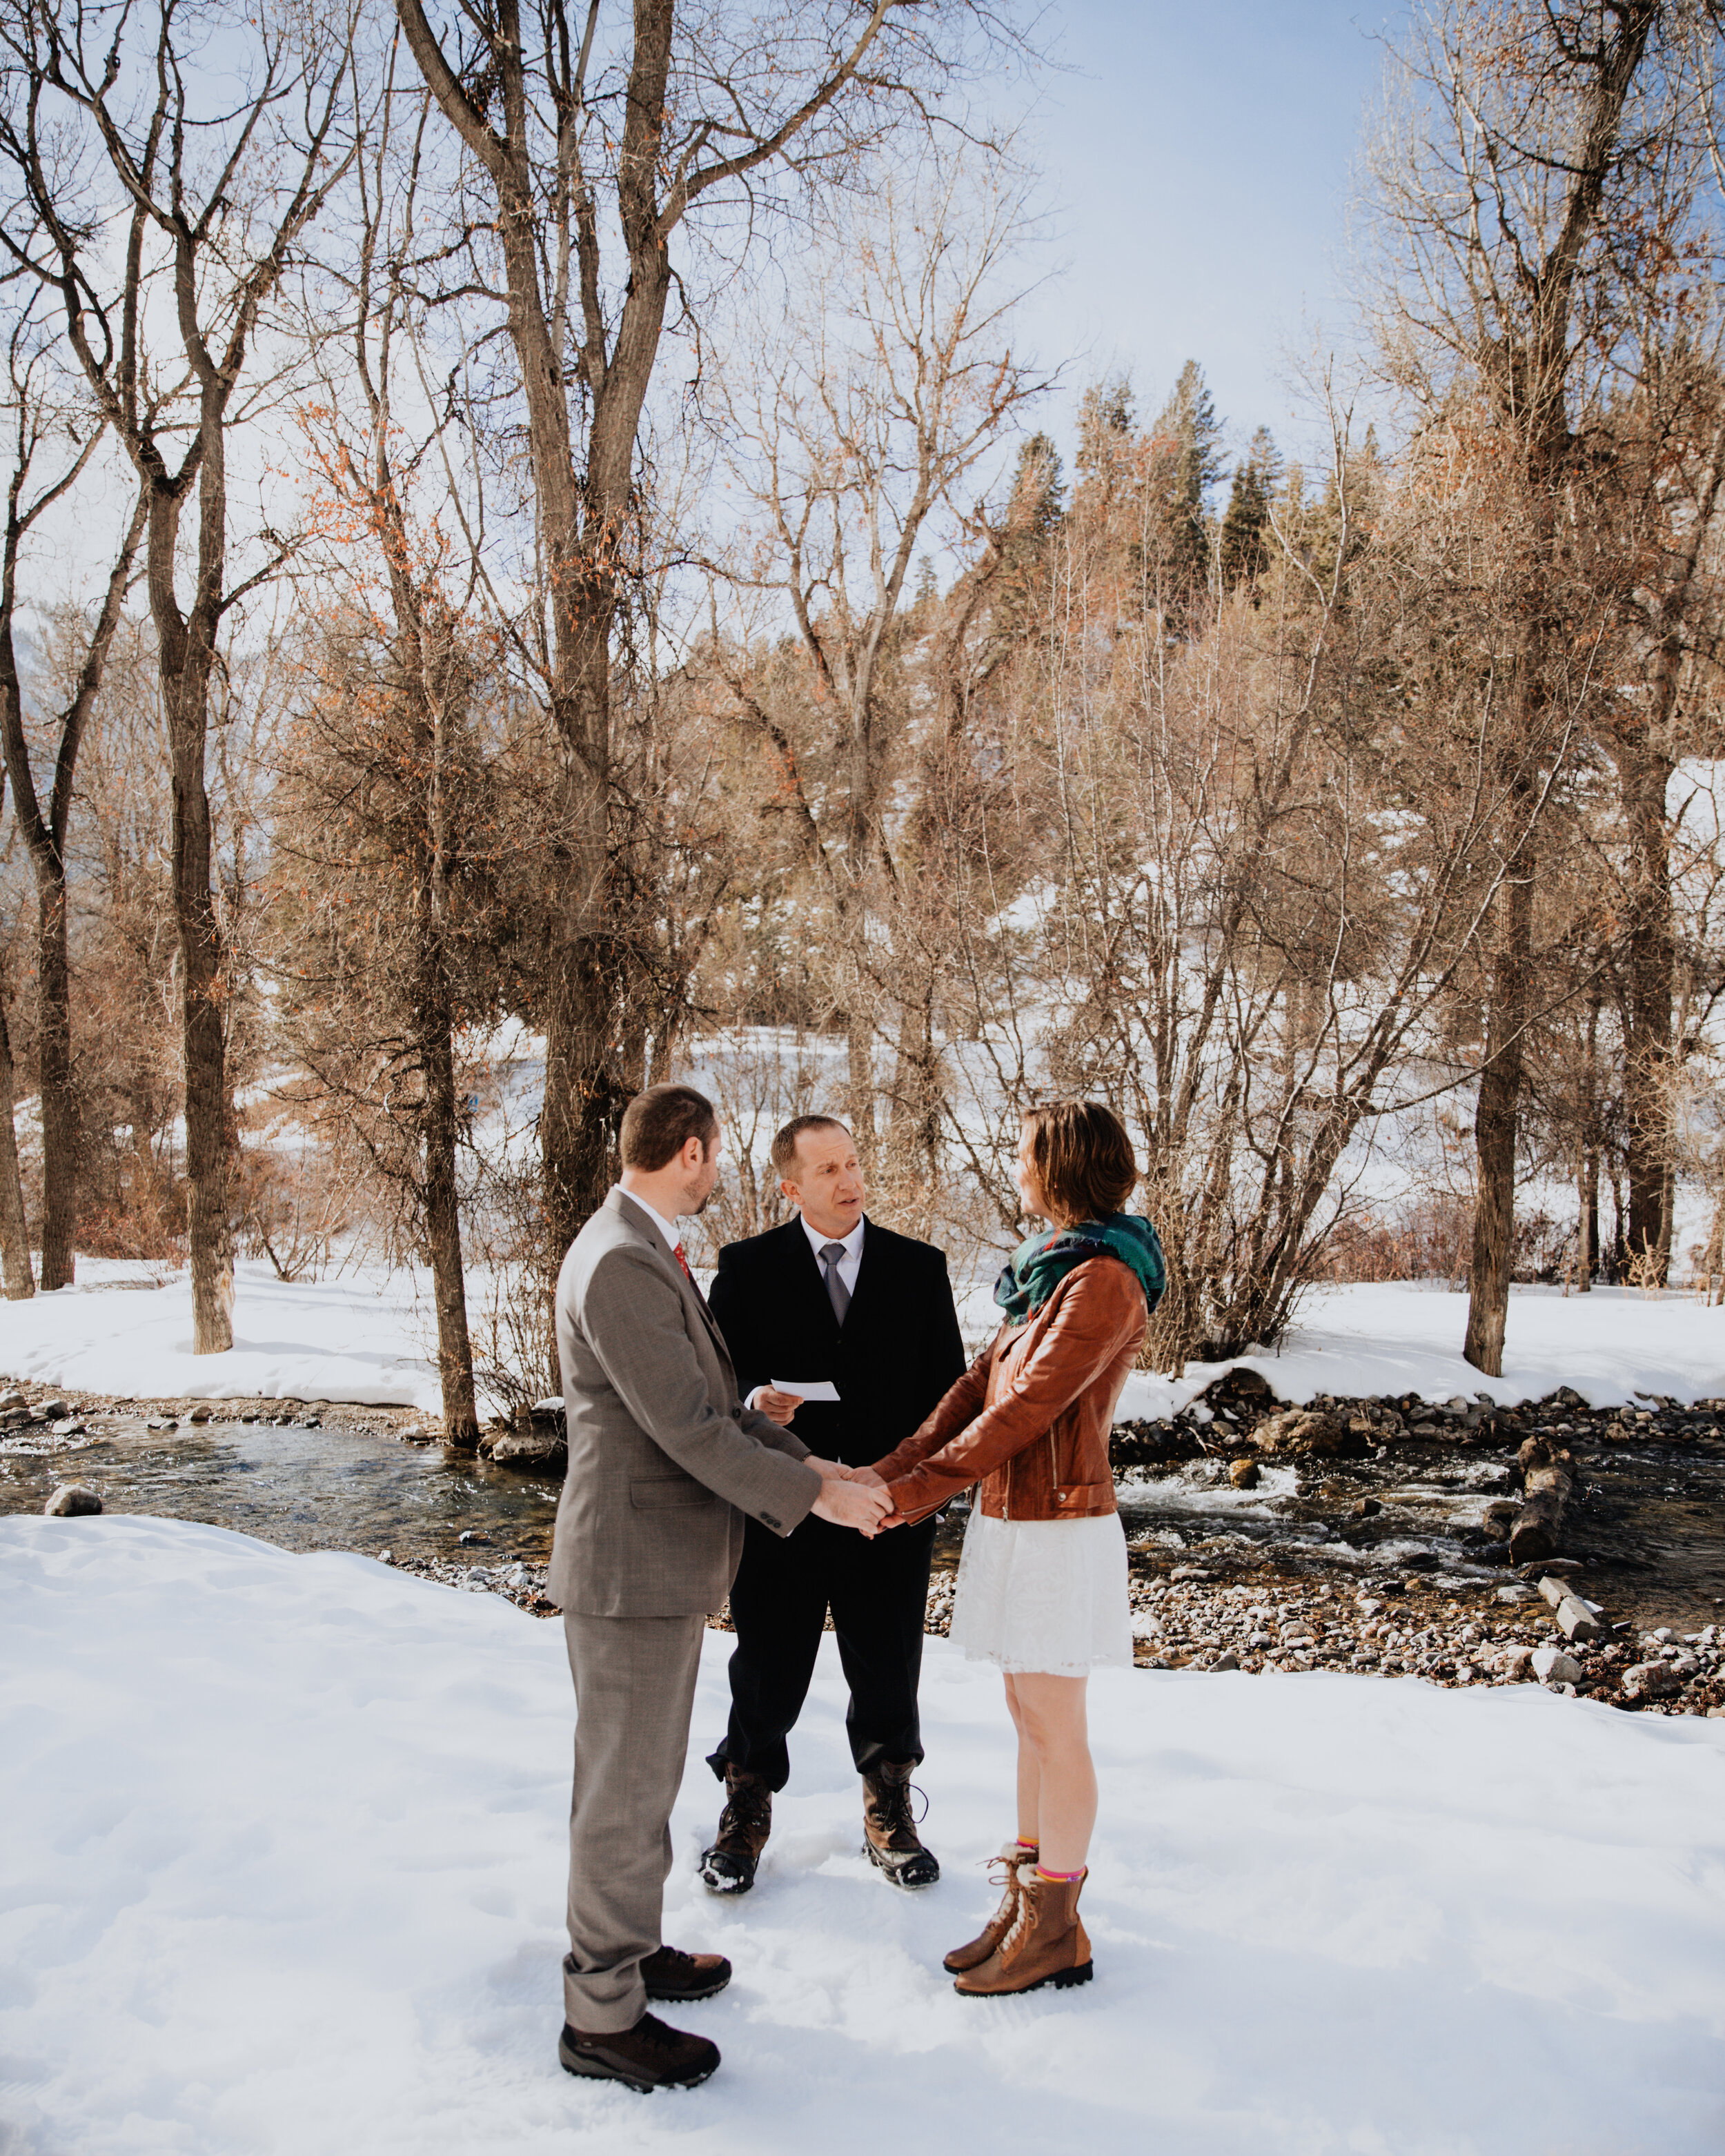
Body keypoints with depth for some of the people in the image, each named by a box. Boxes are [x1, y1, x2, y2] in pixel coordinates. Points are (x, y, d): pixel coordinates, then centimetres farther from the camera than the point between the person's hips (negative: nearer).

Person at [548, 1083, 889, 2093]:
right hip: (633, 1567, -11)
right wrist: (813, 1496, -16)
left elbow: (715, 1400, 15)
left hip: (661, 1561, 11)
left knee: (645, 1777, 23)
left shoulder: (652, 1252, 12)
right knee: (626, 1791, 2)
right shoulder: (622, 1264, -23)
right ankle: (602, 2015, 16)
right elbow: (688, 1426, -24)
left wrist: (803, 1460, 7)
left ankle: (625, 1947, 39)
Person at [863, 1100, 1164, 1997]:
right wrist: (894, 1467, 0)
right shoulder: (1048, 1267, 13)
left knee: (1055, 1729, 2)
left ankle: (1056, 1932, 14)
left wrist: (916, 1490, -20)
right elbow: (982, 1383, 9)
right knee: (1029, 1719, 15)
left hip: (1059, 1527, -9)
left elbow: (1027, 1408, -22)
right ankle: (1024, 1904, 26)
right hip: (1011, 1516, 9)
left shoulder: (1105, 1280, -17)